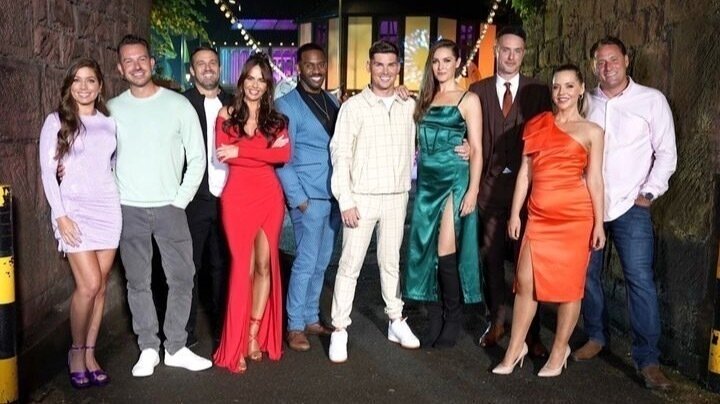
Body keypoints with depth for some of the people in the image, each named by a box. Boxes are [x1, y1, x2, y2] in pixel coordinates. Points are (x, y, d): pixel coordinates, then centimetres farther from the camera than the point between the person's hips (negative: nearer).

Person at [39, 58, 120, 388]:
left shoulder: (109, 122, 11)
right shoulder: (56, 121, 0)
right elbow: (47, 171, -4)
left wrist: (121, 202, 6)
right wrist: (60, 215, -11)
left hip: (108, 208, 4)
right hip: (74, 209, -3)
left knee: (100, 287, 5)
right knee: (89, 285, -10)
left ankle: (90, 354, 18)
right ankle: (76, 352, 11)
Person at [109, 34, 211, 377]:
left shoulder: (178, 104, -1)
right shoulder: (112, 109, 4)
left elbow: (197, 158, -1)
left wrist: (180, 200, -5)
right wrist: (111, 202, 0)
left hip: (170, 207, -1)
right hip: (129, 210, 1)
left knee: (182, 277, 0)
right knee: (138, 281, 6)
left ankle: (176, 348, 14)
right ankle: (148, 349, 17)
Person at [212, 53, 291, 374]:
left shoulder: (275, 118, 10)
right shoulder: (227, 114, 5)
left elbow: (284, 155, -7)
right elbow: (222, 154, -9)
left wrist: (241, 149, -13)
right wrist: (265, 149, -11)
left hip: (269, 196, 3)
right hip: (237, 197, -2)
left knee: (265, 265, 6)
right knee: (243, 266, -2)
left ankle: (254, 335, 19)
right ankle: (236, 344, 9)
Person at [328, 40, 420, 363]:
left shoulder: (409, 107, 6)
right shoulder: (353, 107, -5)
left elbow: (413, 149, 11)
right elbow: (340, 154, -7)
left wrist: (409, 191, 5)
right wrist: (346, 200, -12)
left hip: (397, 197, 4)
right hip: (361, 197, -3)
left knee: (391, 261, 15)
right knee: (350, 264, 0)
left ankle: (396, 321, 27)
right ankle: (339, 330, 8)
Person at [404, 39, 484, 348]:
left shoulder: (468, 100, -1)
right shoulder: (425, 99, 14)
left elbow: (477, 149, -4)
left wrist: (473, 191, -12)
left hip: (454, 180, -5)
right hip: (427, 181, 5)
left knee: (446, 252, -8)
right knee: (426, 250, 5)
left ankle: (453, 319, 9)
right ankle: (435, 319, 16)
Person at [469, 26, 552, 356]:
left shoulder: (539, 91, 5)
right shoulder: (478, 90, 7)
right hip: (490, 183, 2)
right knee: (492, 254, 9)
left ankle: (531, 331, 10)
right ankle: (497, 320, 24)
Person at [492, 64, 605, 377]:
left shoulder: (591, 131, 4)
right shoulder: (536, 125, 11)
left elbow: (594, 179, 1)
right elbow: (525, 172, 10)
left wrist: (599, 223, -3)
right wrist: (515, 214, 7)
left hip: (575, 215, -2)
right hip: (540, 215, 3)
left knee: (568, 284, 4)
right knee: (525, 280, 2)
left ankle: (559, 350, 20)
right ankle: (515, 347, 16)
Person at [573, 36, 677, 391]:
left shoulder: (652, 100, 0)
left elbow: (666, 154, 0)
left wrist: (649, 193, -7)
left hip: (630, 206, -3)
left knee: (640, 279, -8)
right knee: (587, 273, 10)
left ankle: (647, 359, 0)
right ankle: (595, 337, 27)